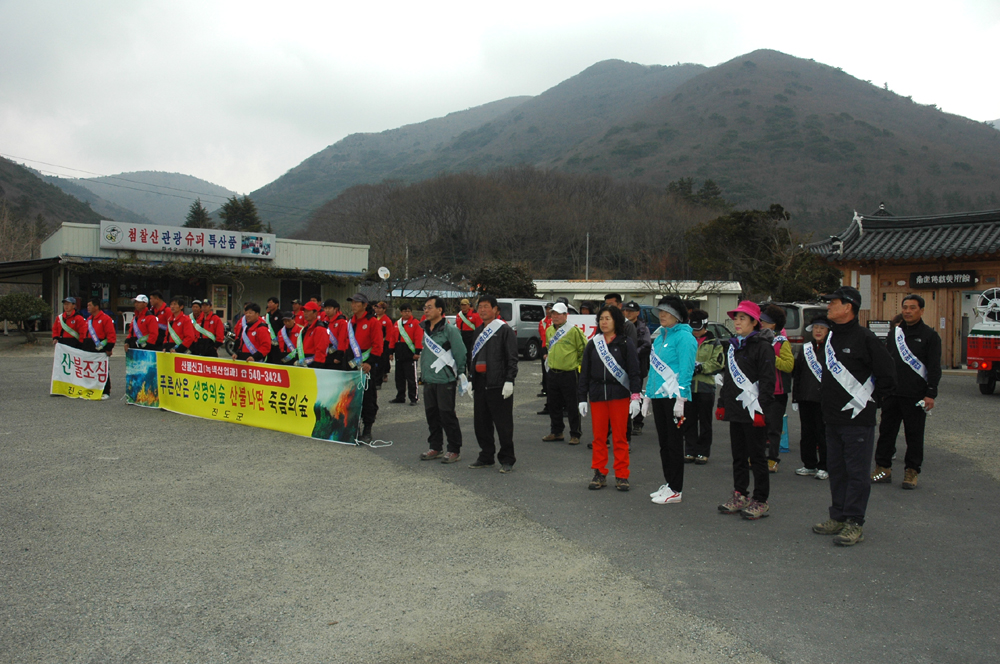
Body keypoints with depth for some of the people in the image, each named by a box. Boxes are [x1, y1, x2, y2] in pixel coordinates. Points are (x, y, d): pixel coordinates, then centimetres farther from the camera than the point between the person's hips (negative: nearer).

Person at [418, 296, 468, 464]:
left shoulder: (450, 330, -11)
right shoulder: (424, 329, 12)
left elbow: (460, 353, -10)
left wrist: (461, 375, -8)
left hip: (445, 380, -7)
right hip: (428, 380, 7)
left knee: (447, 415, -2)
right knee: (431, 415, 13)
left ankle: (454, 450, 9)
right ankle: (435, 447, 26)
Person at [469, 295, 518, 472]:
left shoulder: (504, 330, -5)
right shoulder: (479, 331, 17)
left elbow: (512, 358, -9)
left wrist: (509, 381, -16)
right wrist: (472, 381, 17)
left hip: (498, 385, -7)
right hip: (480, 384, 7)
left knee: (503, 424, -1)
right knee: (481, 423, 11)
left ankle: (507, 460, 9)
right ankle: (486, 457, 23)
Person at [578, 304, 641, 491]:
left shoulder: (625, 343, 0)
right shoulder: (593, 343, 8)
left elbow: (634, 371, -2)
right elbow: (584, 372, 10)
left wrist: (635, 397, -10)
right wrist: (582, 398, 6)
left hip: (619, 395, -3)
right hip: (597, 395, 3)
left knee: (620, 437, 2)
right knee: (599, 437, 5)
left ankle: (621, 476, 11)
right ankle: (599, 474, 15)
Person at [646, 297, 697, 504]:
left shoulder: (684, 337, -10)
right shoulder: (659, 336, 16)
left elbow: (686, 370, -15)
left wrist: (680, 399, -20)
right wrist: (648, 395, 17)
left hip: (674, 397, -8)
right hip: (658, 396, 8)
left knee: (674, 443, -2)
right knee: (664, 443, 13)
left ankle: (675, 490, 5)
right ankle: (668, 483, 23)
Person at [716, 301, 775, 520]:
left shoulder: (762, 346, -8)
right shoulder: (732, 345, 15)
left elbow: (767, 380, -13)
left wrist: (761, 409, -18)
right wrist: (722, 403, 17)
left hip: (753, 411, -8)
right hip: (735, 410, 8)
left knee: (757, 456, 0)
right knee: (738, 455, 13)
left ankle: (760, 501, 8)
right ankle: (740, 495, 23)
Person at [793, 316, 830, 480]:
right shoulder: (805, 348, 12)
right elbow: (797, 373, 13)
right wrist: (795, 398, 10)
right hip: (806, 398, 5)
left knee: (823, 433, 0)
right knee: (807, 433, 10)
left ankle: (824, 467, 10)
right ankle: (809, 465, 21)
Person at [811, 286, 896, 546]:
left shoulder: (865, 338, -13)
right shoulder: (831, 337, 11)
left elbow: (887, 376, -13)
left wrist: (868, 399, -6)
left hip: (857, 419, -8)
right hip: (833, 417, 8)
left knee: (857, 472, 0)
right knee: (836, 469, 14)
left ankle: (855, 523, 7)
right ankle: (838, 517, 25)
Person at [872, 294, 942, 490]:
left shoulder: (929, 335, 0)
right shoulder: (894, 333, 13)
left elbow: (934, 367, -5)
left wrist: (930, 394, -12)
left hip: (915, 396, -4)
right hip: (891, 393, 4)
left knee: (914, 435, 4)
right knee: (886, 431, 6)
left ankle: (912, 472, 14)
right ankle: (883, 468, 14)